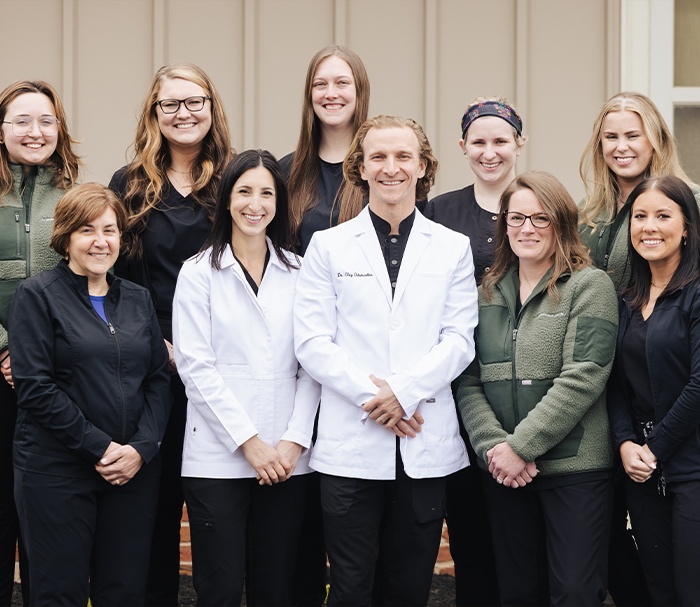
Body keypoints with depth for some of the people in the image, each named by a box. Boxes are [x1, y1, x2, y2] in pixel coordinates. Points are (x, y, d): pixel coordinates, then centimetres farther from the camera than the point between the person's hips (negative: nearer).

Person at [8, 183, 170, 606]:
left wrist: (141, 448, -8)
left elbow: (159, 380, 9)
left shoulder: (138, 300, 14)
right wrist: (99, 447, -14)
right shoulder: (37, 296, -1)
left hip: (135, 469, 4)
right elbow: (35, 387, -10)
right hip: (58, 471, -4)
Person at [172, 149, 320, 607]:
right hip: (218, 459, -2)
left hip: (286, 460, 2)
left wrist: (295, 440, -7)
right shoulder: (199, 273, 3)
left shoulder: (297, 272, 9)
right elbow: (196, 366, -4)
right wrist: (248, 441, -10)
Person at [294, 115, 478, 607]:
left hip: (426, 445, 1)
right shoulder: (329, 245, 7)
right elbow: (312, 341, -1)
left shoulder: (453, 247, 10)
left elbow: (459, 340, 1)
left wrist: (403, 391, -13)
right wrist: (370, 396, -12)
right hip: (351, 443, -1)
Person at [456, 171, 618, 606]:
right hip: (503, 471, 4)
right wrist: (494, 446, -11)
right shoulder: (489, 293, 11)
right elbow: (469, 382, 5)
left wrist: (522, 446, -15)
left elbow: (583, 377, -13)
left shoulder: (590, 286, -3)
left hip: (575, 468, -4)